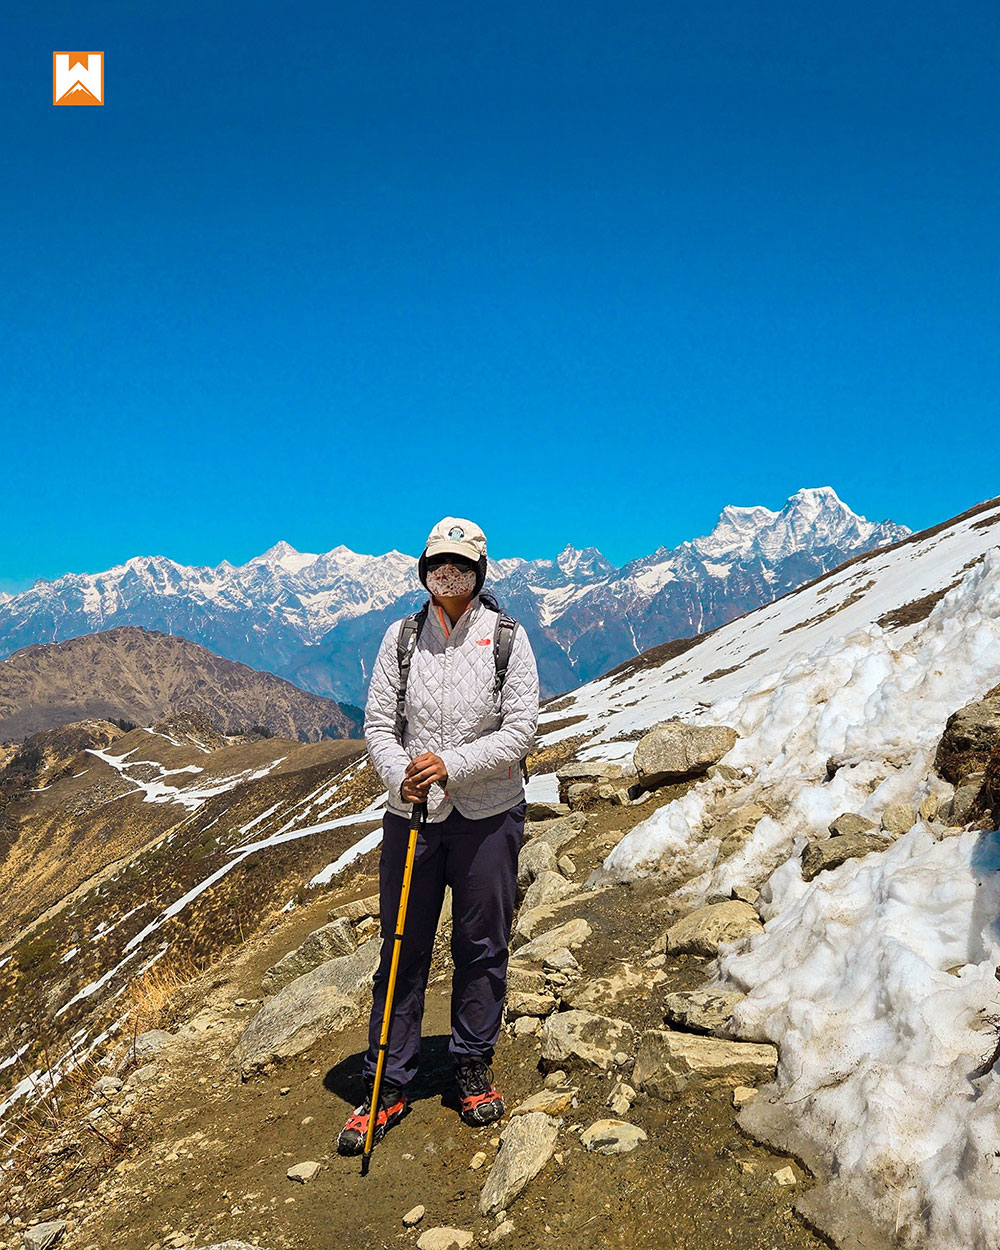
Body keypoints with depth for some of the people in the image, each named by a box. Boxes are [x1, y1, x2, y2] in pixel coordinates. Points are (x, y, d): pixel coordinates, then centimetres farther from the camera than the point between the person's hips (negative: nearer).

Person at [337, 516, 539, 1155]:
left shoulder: (508, 638, -3)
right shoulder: (401, 637, 4)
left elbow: (520, 730, -8)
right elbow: (378, 723, 2)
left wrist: (452, 765, -19)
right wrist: (401, 776, -17)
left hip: (488, 814, -1)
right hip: (411, 814, 1)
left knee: (482, 946, 11)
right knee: (403, 948, 8)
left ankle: (475, 1066, 32)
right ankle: (388, 1085, 22)